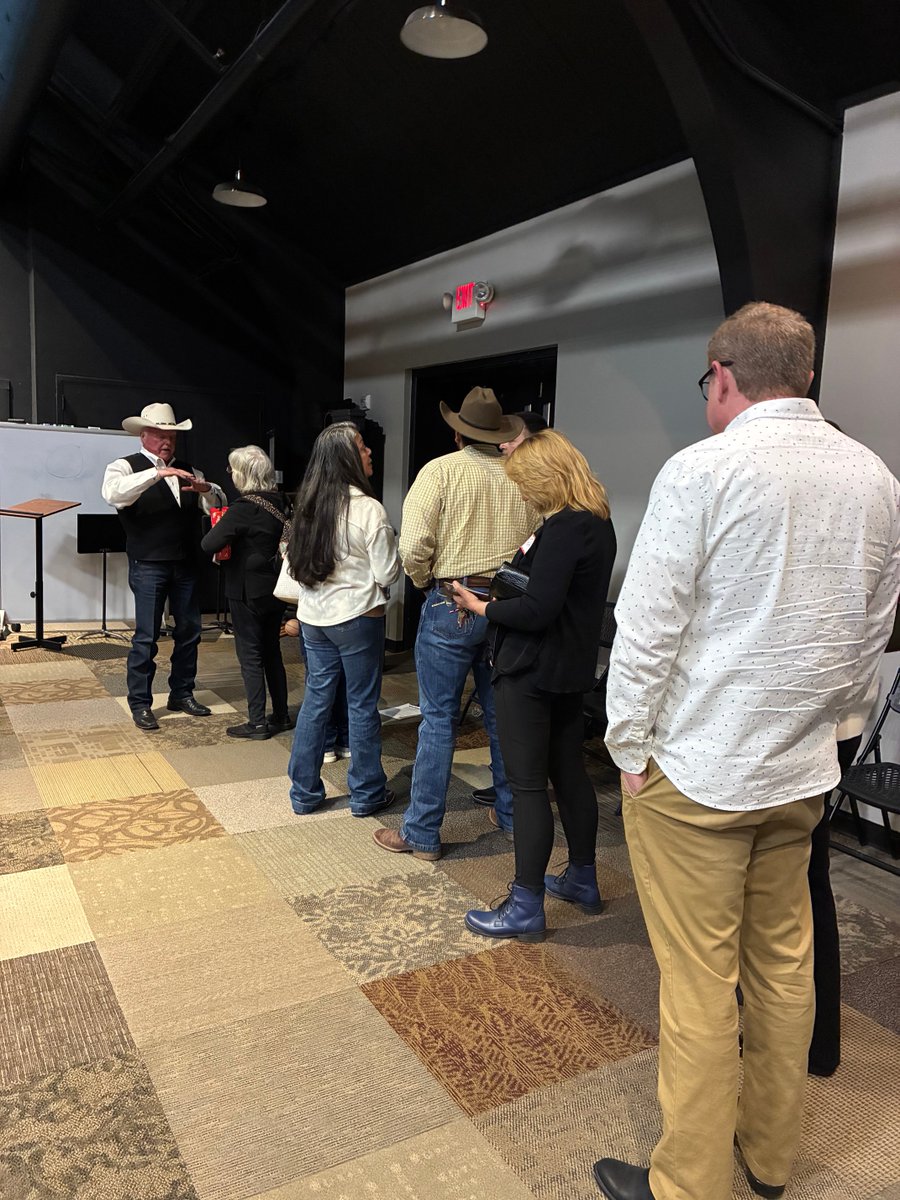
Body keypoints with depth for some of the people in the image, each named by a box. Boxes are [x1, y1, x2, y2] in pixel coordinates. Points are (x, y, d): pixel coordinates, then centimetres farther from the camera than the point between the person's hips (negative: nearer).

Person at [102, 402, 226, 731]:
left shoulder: (187, 470, 12)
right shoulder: (126, 466, -3)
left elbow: (218, 504, 8)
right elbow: (113, 493, -25)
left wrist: (206, 488, -14)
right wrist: (157, 473, -31)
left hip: (185, 564, 6)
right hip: (148, 565, -5)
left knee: (189, 631, 12)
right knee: (146, 636, -2)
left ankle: (182, 694, 27)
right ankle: (140, 703, 11)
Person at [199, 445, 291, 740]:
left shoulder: (244, 508, -20)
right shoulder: (280, 501, 2)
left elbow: (208, 545, -25)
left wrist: (222, 530, -4)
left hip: (248, 592, -7)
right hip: (275, 589, 7)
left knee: (250, 657, 3)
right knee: (272, 652, 16)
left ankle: (257, 723, 8)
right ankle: (281, 716, 25)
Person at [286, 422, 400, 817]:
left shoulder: (308, 505, 3)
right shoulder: (368, 509, -16)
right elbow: (387, 574, -12)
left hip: (313, 616, 6)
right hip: (357, 617, -6)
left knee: (316, 699, 14)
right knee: (362, 706, 6)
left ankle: (304, 792, 22)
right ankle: (367, 794, 19)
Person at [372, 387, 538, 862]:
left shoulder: (441, 470, -8)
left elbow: (413, 546, -17)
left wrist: (425, 581, 3)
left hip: (451, 605, -4)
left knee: (438, 719, 3)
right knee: (502, 714, 17)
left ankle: (421, 833, 11)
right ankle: (510, 813, 31)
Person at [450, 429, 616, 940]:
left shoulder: (563, 528, -20)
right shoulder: (599, 522, 9)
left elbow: (537, 610, -24)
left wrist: (483, 607, -11)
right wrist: (526, 556, 10)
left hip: (532, 671, -10)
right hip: (574, 668, 10)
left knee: (528, 784, -2)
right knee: (570, 772, 19)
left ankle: (527, 908, 8)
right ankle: (583, 879, 33)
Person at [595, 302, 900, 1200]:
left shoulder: (702, 471, -15)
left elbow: (647, 628, -16)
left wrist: (628, 748, -5)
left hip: (695, 772, -6)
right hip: (802, 772, 7)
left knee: (700, 982, 5)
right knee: (784, 964, 19)